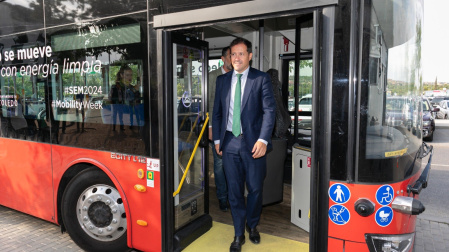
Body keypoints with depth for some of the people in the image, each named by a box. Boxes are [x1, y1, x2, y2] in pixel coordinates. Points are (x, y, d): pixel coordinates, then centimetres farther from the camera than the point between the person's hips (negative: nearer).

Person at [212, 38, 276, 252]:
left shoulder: (261, 79, -1)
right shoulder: (222, 80, 10)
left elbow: (269, 111, -7)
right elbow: (217, 111, 13)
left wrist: (263, 139, -17)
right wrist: (217, 139, 8)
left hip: (253, 142, -2)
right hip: (229, 142, 3)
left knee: (255, 189, 8)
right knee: (234, 190, 8)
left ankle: (252, 226, 35)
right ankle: (239, 234, 25)